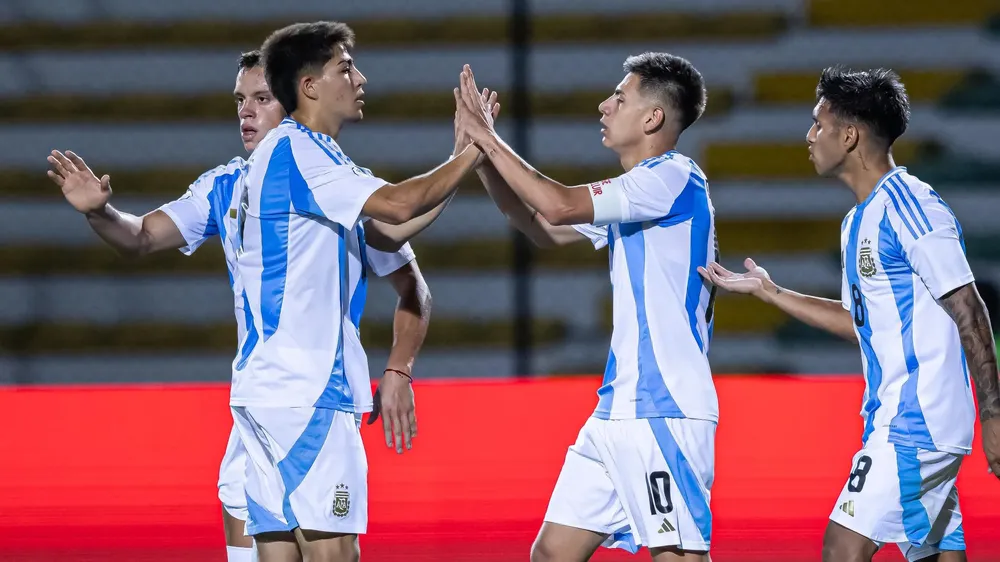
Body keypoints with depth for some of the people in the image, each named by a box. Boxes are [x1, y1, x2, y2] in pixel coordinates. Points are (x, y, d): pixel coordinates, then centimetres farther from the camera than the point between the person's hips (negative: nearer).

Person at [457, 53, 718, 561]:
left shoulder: (674, 178, -11)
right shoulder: (636, 191, 19)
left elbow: (560, 205, -20)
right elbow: (548, 230, 26)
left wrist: (490, 141, -9)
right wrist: (484, 159, 15)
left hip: (665, 411, -10)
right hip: (620, 410, 10)